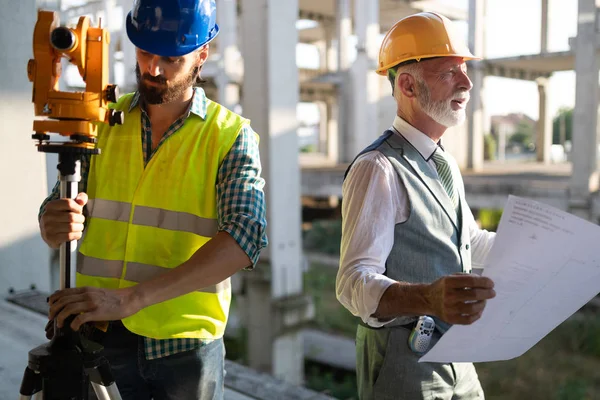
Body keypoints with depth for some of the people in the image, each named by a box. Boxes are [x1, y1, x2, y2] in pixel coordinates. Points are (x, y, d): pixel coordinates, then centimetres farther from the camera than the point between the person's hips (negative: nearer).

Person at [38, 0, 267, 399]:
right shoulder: (103, 122, 3)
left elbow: (245, 238, -21)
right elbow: (60, 213, 5)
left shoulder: (231, 136, -7)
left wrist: (131, 297, -31)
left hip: (186, 343, -2)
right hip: (98, 336, 3)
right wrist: (55, 225, -22)